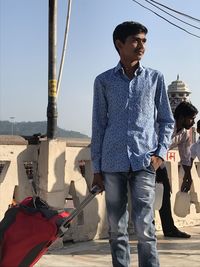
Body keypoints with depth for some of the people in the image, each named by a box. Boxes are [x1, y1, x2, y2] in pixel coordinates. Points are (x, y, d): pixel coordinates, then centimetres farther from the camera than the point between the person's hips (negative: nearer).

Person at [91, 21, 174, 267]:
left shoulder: (155, 78, 9)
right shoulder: (103, 81, 8)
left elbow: (167, 120, 14)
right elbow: (98, 125, 9)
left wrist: (160, 153, -1)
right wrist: (96, 168, 7)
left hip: (144, 162, -1)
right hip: (112, 163, 1)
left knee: (144, 227, -8)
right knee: (116, 229, 7)